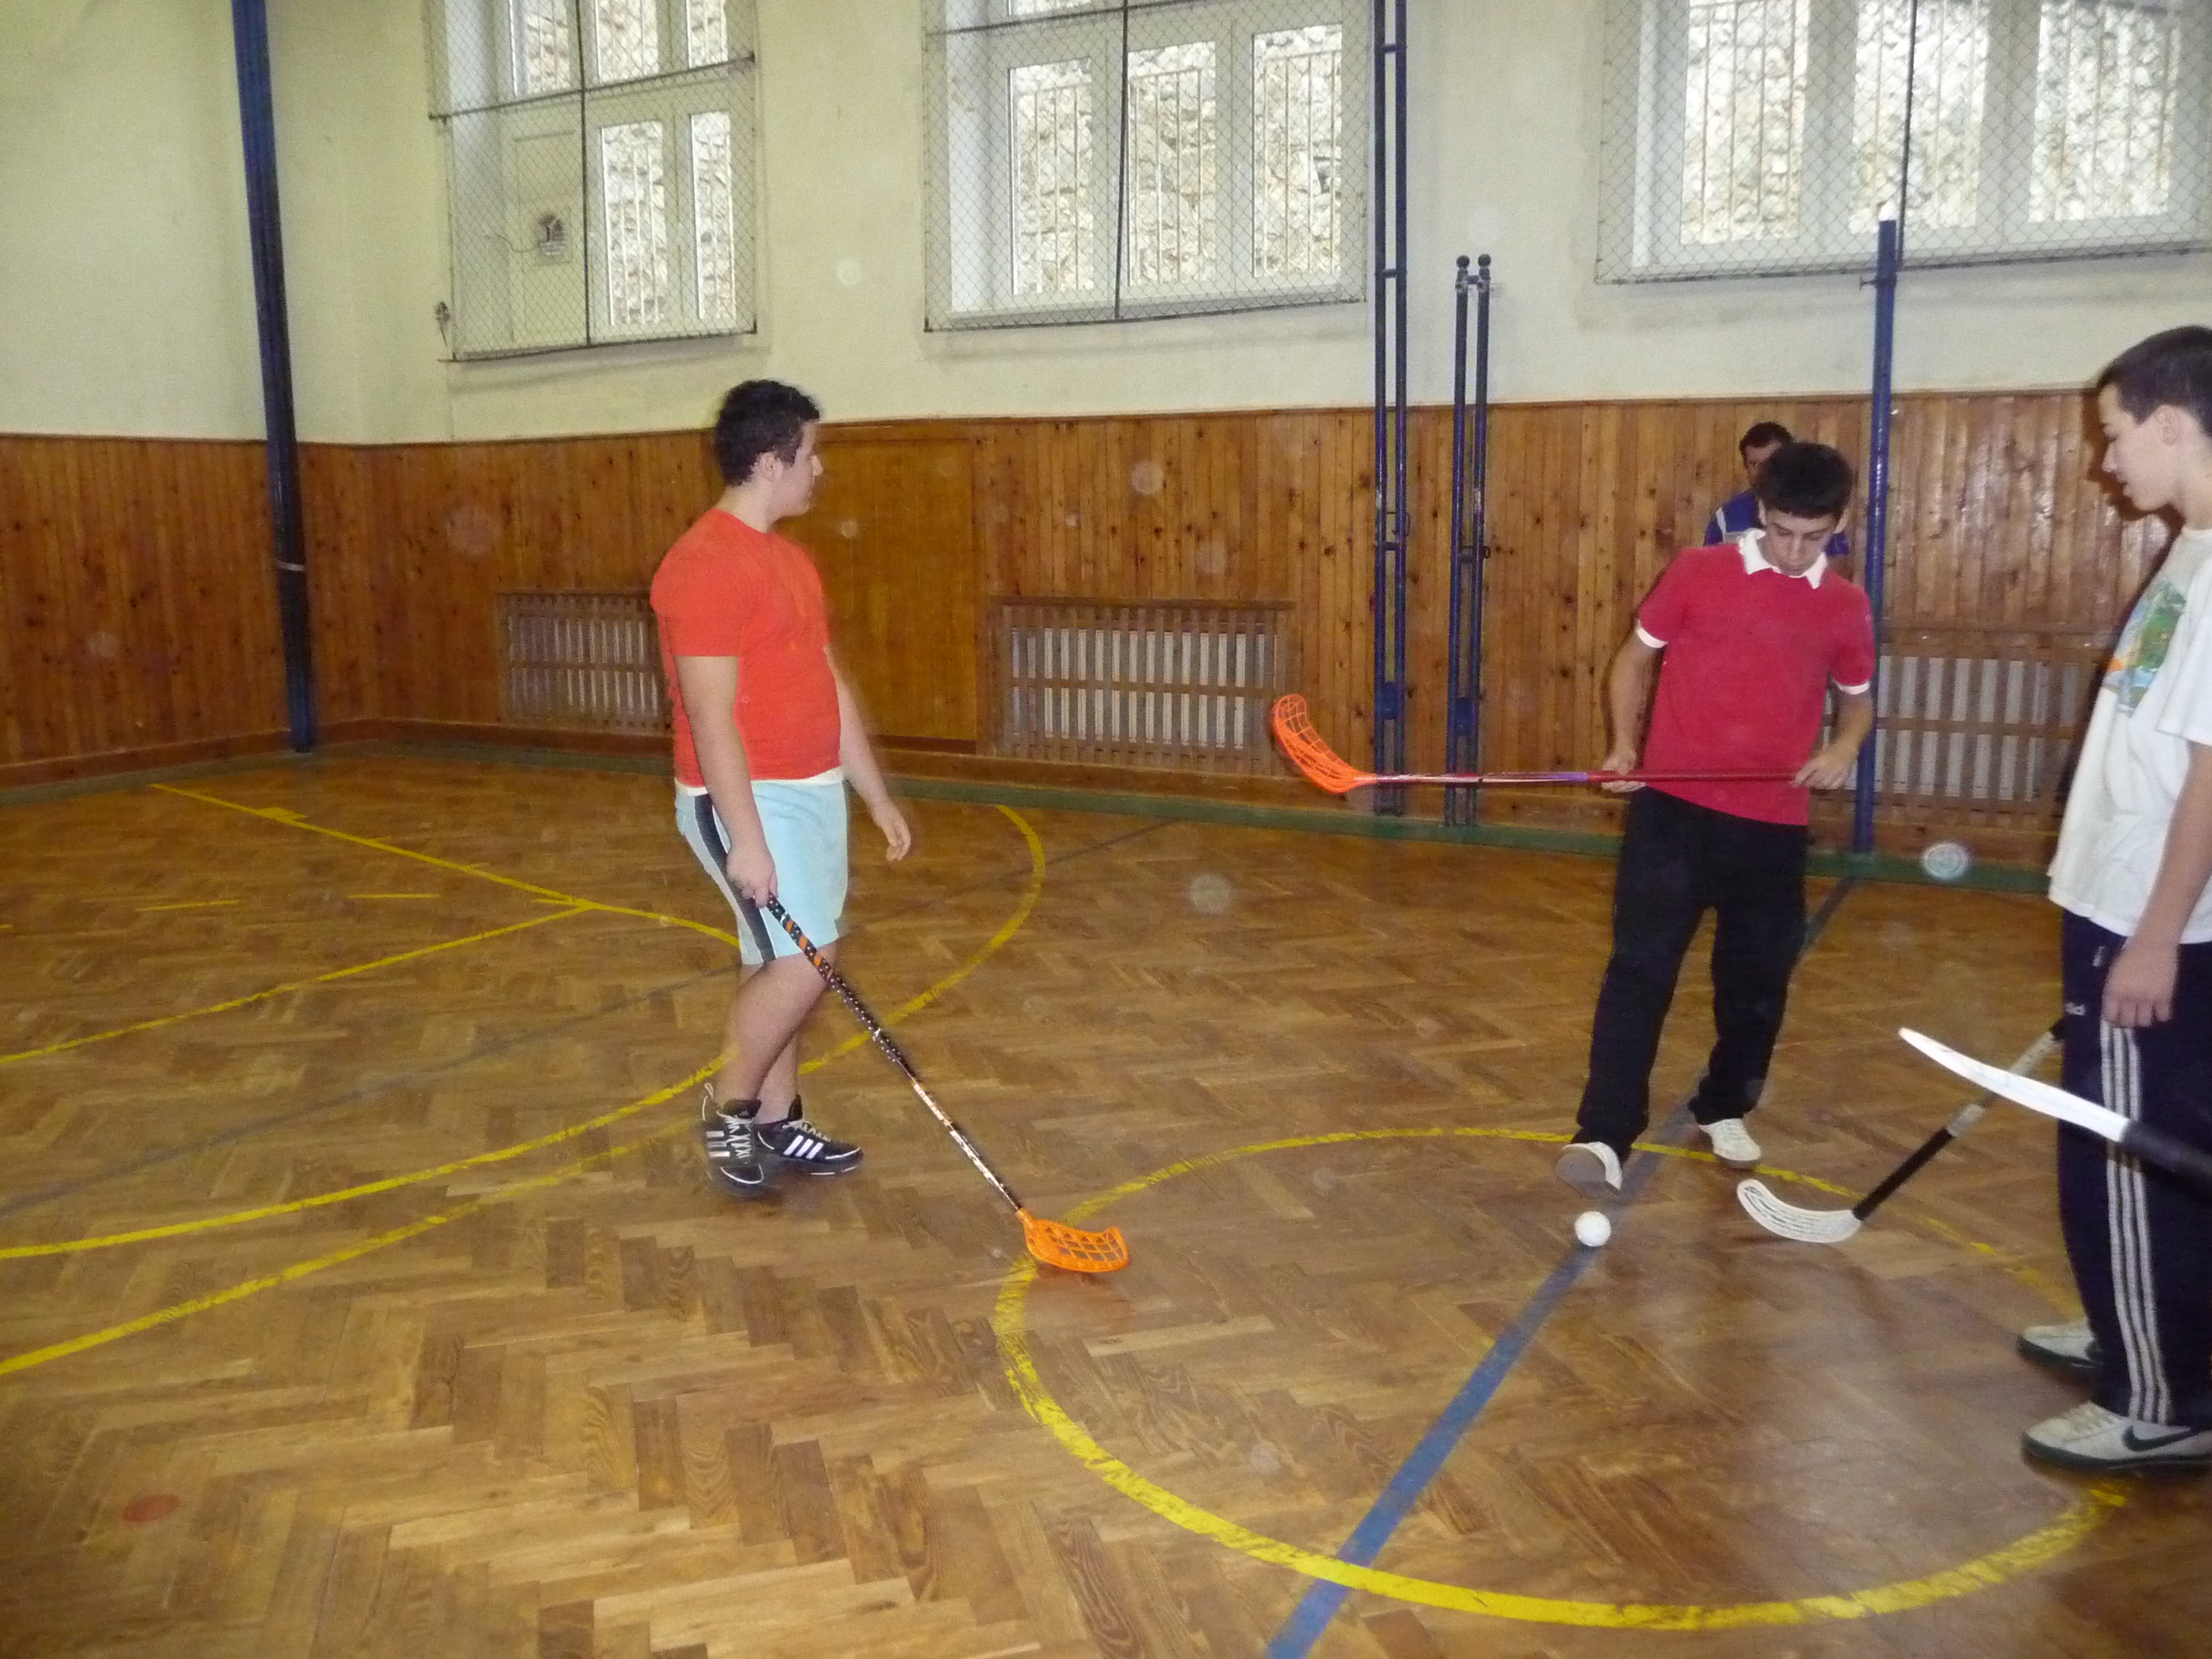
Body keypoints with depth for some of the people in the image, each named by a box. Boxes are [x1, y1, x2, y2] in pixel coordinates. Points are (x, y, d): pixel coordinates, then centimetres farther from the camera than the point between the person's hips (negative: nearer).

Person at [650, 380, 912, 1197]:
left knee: (778, 963, 13)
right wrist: (746, 838, -22)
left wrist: (877, 797, 18)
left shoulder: (790, 557, 13)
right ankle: (729, 1105, 10)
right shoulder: (705, 564, -16)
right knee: (805, 959, -11)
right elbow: (711, 715, -21)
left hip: (812, 791, 9)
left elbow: (830, 685, 17)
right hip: (748, 799, -9)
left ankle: (776, 1124, 24)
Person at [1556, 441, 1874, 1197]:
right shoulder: (1697, 571, 0)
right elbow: (1635, 658, 8)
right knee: (1641, 967, -10)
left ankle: (1724, 1111, 35)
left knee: (1758, 979, 12)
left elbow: (1858, 698, 20)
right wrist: (1624, 743, -7)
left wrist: (1844, 747, -2)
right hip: (1673, 807, -3)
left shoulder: (1846, 608, 6)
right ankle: (1604, 1137, -12)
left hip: (1774, 824, 3)